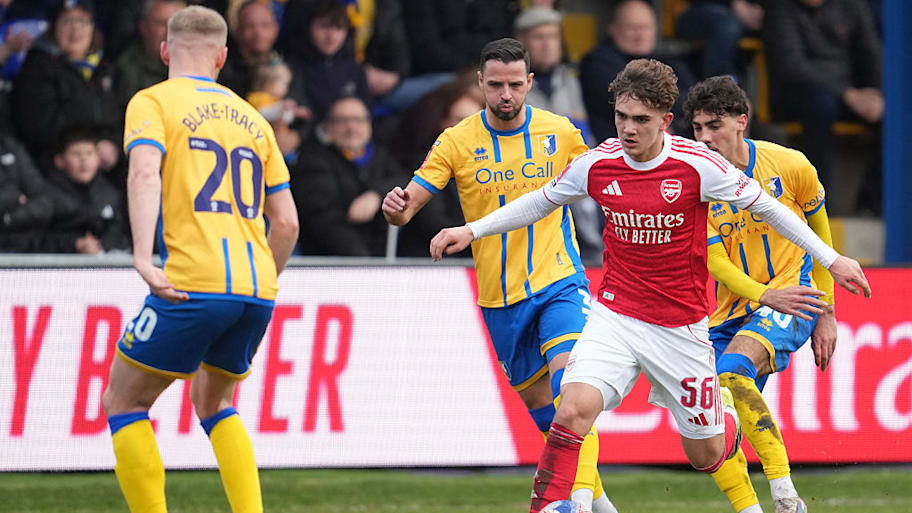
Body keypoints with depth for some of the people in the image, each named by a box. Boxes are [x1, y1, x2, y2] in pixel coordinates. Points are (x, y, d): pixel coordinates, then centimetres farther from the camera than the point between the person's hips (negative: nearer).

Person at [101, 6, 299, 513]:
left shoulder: (153, 102, 5)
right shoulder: (252, 118, 21)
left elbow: (145, 173, -15)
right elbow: (286, 223, 18)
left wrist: (143, 257, -25)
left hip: (194, 282, -6)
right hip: (257, 289, 6)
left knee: (123, 402, 8)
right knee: (213, 401, 26)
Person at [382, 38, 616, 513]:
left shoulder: (559, 132, 0)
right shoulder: (457, 142, -2)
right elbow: (410, 201, -6)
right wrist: (396, 208, -29)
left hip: (559, 282, -2)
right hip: (499, 297, 2)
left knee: (570, 384, -25)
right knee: (540, 404, 11)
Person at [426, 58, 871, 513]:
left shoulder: (697, 165, -15)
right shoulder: (598, 164, -6)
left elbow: (763, 205, -2)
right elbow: (542, 201, 13)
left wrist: (831, 259, 0)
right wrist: (472, 231, 8)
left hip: (681, 327, -1)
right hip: (615, 317, 1)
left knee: (706, 456, 9)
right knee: (574, 409, -26)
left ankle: (724, 409, 45)